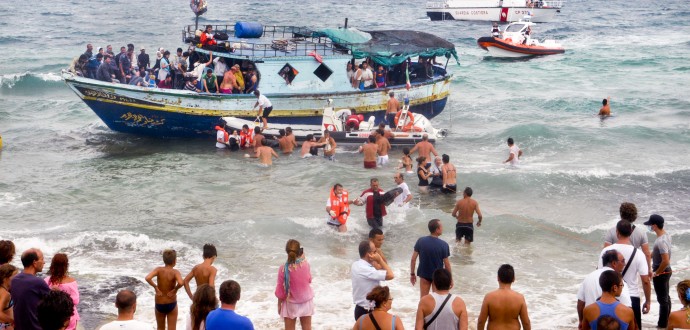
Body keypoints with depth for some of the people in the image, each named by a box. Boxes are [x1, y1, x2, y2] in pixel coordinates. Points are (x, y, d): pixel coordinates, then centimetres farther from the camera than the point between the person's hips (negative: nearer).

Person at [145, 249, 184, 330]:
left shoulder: (159, 270, -10)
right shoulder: (175, 272, -16)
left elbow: (148, 278, -27)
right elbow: (180, 283, -36)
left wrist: (156, 287, -12)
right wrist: (175, 290, -16)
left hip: (159, 304, 3)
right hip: (171, 304, -3)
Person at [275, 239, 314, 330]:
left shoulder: (283, 269, -22)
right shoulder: (305, 264, -16)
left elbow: (280, 289, -12)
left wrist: (279, 304, 4)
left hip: (291, 303, -2)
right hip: (306, 300, 2)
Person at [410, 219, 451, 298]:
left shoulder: (420, 241, -12)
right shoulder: (444, 245, -19)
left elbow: (413, 259, -7)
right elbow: (447, 264, -13)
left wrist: (412, 274, 5)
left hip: (424, 274, 2)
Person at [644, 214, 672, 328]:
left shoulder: (661, 241, -29)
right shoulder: (666, 235, 0)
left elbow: (666, 261, -31)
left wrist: (656, 273, -19)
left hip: (661, 273, -9)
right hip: (666, 271, 10)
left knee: (662, 299, 2)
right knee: (666, 298, 20)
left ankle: (662, 325, 13)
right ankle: (666, 322, 33)